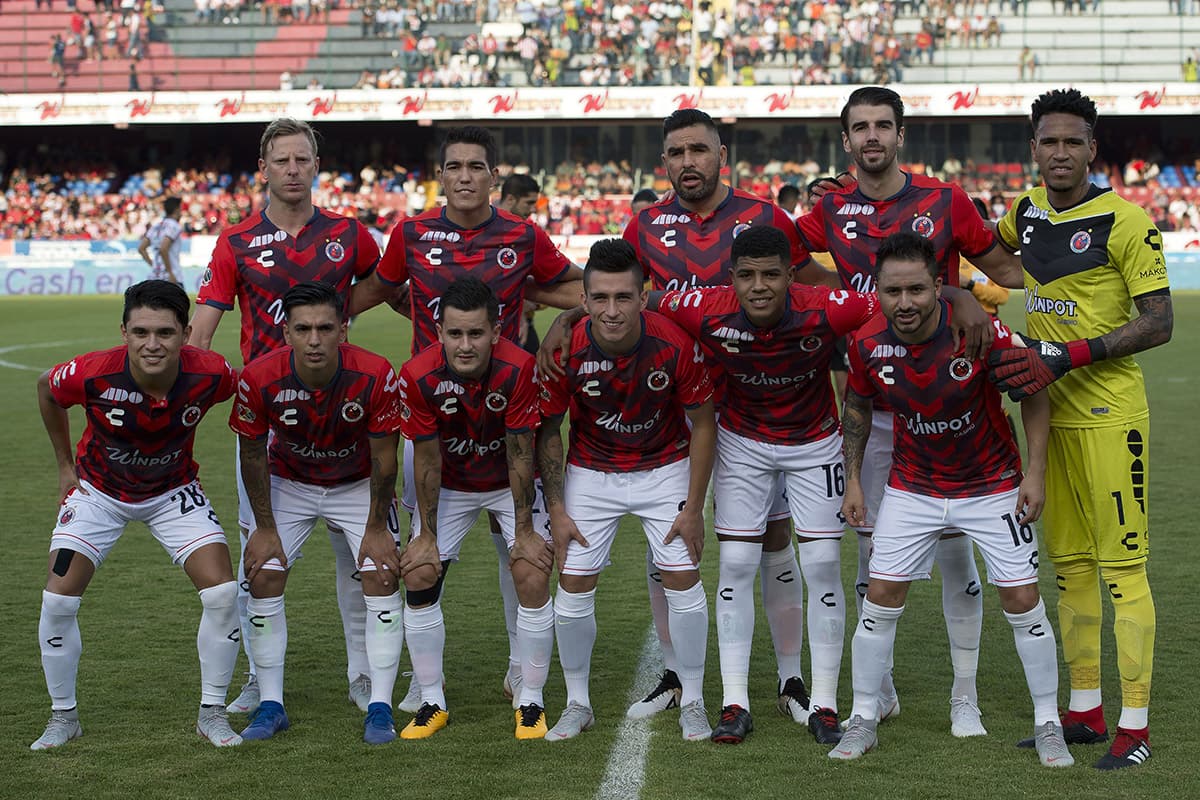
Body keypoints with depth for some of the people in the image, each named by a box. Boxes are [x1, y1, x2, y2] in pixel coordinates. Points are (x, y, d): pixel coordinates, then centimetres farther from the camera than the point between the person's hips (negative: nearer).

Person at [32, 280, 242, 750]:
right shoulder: (92, 374, -31)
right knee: (58, 600, -9)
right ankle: (63, 717, 12)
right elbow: (46, 388, -6)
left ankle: (211, 713, 5)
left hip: (173, 492, 1)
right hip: (99, 491, 0)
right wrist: (66, 466, 3)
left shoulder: (209, 374, -30)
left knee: (222, 593, -14)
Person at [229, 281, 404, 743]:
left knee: (382, 579, -12)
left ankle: (380, 708, -5)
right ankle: (271, 705, 4)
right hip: (288, 483, 1)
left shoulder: (376, 376, -31)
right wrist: (265, 528, -8)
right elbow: (253, 454, -12)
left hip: (359, 484, -1)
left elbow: (383, 458, -16)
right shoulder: (260, 379, -29)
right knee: (263, 580, -8)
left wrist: (376, 528, -11)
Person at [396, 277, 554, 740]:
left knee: (533, 579, -13)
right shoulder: (419, 376, -26)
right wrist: (427, 536, -10)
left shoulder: (517, 369, -30)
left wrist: (524, 532, -15)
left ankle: (531, 702, 3)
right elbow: (427, 459, -14)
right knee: (419, 578, -7)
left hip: (510, 484, -2)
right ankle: (432, 702, 9)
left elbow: (520, 455, -20)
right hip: (450, 486, 2)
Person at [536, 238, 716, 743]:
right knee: (573, 585, -2)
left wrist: (694, 507, -11)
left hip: (665, 468, -1)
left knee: (683, 579, -6)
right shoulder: (567, 351, -24)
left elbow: (703, 423, -11)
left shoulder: (675, 345, -25)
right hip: (591, 471, 1)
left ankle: (692, 702, 11)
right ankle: (577, 704, 16)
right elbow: (548, 429, -7)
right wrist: (556, 509, -8)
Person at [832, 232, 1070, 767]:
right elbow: (857, 407, 5)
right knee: (880, 599, -1)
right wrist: (853, 480, 2)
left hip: (992, 486, -2)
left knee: (1023, 602, -1)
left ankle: (1048, 725, 15)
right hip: (912, 488, 2)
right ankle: (863, 719, 16)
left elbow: (1033, 392, -11)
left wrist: (1035, 472, -13)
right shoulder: (867, 345, -16)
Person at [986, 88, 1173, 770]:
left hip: (1109, 414, -7)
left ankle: (1135, 726, 0)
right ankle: (1086, 711, 22)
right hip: (1049, 412, 7)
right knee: (1069, 562, 12)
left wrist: (1065, 359, -21)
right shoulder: (1026, 212, 8)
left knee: (1122, 564, -5)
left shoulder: (1125, 222, -12)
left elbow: (1159, 323, -14)